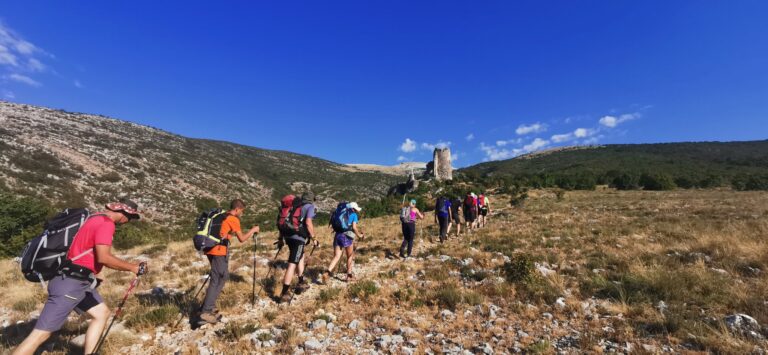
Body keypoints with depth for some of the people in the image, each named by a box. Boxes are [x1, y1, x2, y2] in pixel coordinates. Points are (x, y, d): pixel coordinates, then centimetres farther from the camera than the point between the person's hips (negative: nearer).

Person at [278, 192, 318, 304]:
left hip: (288, 236, 8)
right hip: (298, 237, -8)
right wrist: (314, 238, -7)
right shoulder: (310, 206, 2)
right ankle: (284, 293, -2)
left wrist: (281, 238, 24)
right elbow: (308, 223, -13)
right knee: (292, 264, -5)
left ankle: (301, 283, 36)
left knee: (301, 257, 25)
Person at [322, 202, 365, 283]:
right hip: (346, 236, -5)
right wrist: (359, 235, 7)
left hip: (337, 235, 5)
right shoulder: (354, 215, 3)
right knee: (350, 256, 15)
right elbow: (354, 227, -8)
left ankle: (327, 272, -18)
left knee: (336, 257, 3)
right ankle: (349, 275, 21)